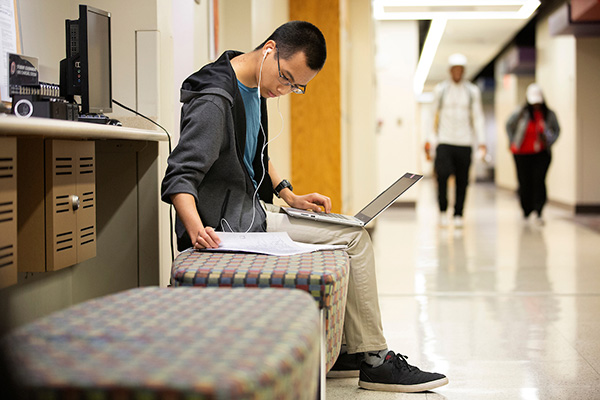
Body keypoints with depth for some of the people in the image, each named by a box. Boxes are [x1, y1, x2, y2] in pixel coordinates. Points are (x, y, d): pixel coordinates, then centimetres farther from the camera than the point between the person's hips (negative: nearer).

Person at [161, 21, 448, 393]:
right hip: (228, 222, -10)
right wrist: (196, 229, -44)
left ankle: (341, 352, 16)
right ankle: (374, 361, -2)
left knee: (349, 232, 17)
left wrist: (289, 195, 10)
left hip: (250, 210, 11)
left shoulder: (255, 87, 10)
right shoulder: (215, 100, -21)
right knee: (355, 238, -12)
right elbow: (180, 175, -28)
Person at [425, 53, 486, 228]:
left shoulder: (472, 91, 8)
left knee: (462, 180, 2)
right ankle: (443, 211, -2)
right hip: (444, 141, -1)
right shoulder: (440, 89, 7)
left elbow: (477, 117, 8)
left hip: (464, 142, 1)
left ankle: (458, 215, 12)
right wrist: (429, 140, 4)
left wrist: (481, 141, 1)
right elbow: (435, 115, 9)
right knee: (442, 174, -17)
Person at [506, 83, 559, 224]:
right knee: (525, 183, 1)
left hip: (542, 154, 0)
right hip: (522, 154, 0)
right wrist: (513, 142, 7)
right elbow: (509, 125, 13)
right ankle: (526, 212, 19)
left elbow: (556, 130, 16)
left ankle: (539, 213, -16)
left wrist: (549, 142, 0)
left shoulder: (549, 114, 0)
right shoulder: (521, 113, -4)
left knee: (539, 181, -15)